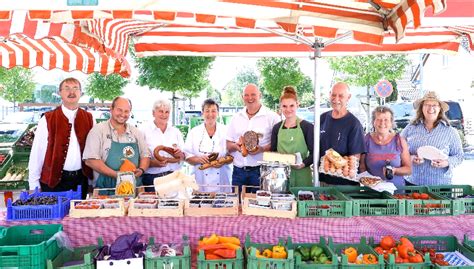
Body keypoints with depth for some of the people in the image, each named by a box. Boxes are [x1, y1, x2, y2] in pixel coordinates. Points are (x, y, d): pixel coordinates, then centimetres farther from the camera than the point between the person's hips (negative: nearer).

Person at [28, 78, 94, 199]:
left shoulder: (89, 118, 4)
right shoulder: (47, 119, -4)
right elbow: (37, 152, -3)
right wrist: (34, 184, -3)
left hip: (81, 179, 2)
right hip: (53, 180, -2)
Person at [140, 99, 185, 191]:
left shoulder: (176, 131, 13)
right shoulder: (144, 130, -1)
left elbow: (184, 155, 14)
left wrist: (181, 154, -8)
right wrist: (153, 163, -24)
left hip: (174, 177, 4)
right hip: (152, 179, -3)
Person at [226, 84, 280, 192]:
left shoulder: (272, 117, -1)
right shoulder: (236, 118, 13)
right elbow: (228, 145, 15)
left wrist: (263, 149, -20)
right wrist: (236, 146, -6)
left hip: (261, 171, -4)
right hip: (238, 170, 4)